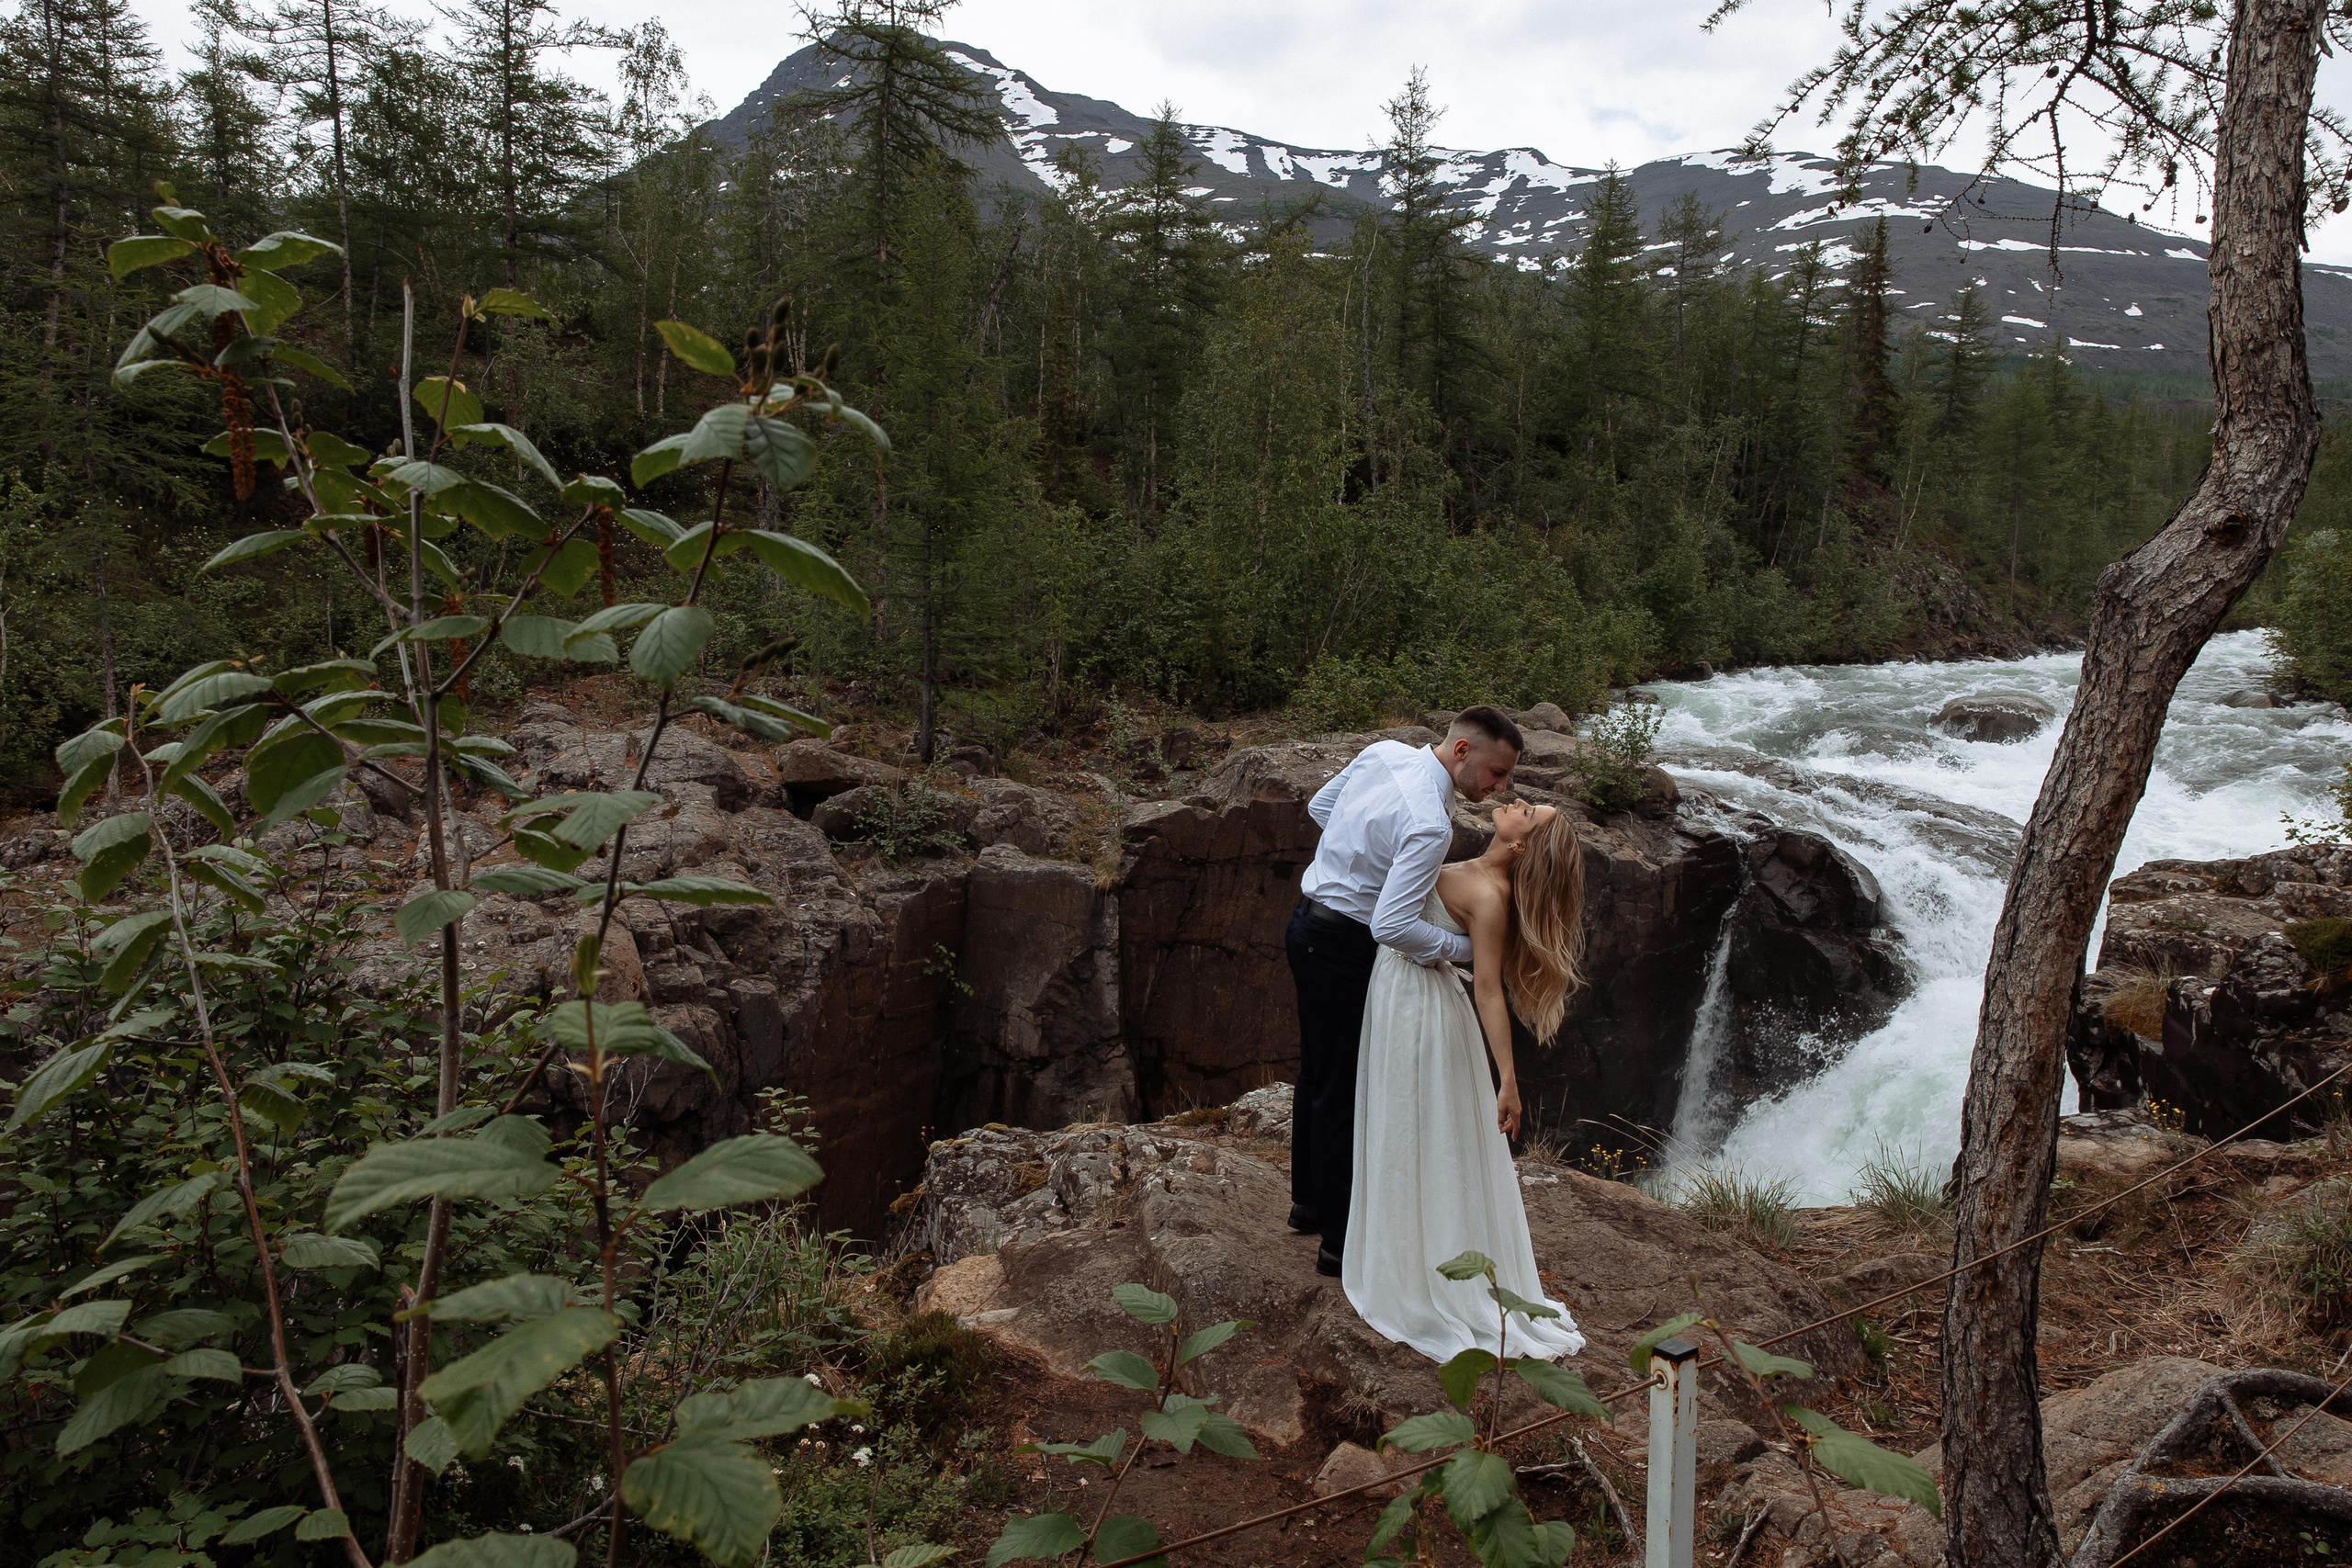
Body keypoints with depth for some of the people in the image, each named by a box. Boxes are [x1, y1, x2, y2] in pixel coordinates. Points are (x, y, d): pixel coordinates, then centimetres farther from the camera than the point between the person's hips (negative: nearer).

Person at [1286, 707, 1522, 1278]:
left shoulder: (1384, 752, -3)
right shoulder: (1430, 824, -28)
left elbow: (1319, 806, 13)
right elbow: (1391, 926, -33)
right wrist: (1466, 947, -20)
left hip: (1308, 923, 10)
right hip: (1341, 947, -10)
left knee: (1317, 1073, 23)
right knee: (1342, 1091, 3)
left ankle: (1308, 1203, 41)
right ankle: (1340, 1242, 16)